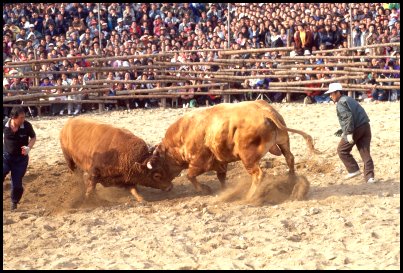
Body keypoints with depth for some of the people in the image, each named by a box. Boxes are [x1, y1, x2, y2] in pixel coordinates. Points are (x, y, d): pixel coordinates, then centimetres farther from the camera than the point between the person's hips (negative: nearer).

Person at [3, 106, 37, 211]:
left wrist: (29, 147, -17)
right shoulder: (4, 125, -15)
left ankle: (14, 205, 29)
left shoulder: (27, 126, -18)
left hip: (21, 159, 0)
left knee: (17, 184, 4)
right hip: (5, 156, 0)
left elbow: (33, 137, -1)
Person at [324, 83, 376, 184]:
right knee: (365, 153, 7)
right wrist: (343, 131, 29)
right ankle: (369, 176, 1)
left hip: (355, 129, -9)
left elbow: (348, 117, -22)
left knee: (342, 150, 10)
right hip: (365, 126, 9)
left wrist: (349, 133, -22)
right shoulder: (349, 99, 22)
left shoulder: (341, 103, -8)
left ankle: (354, 170, 10)